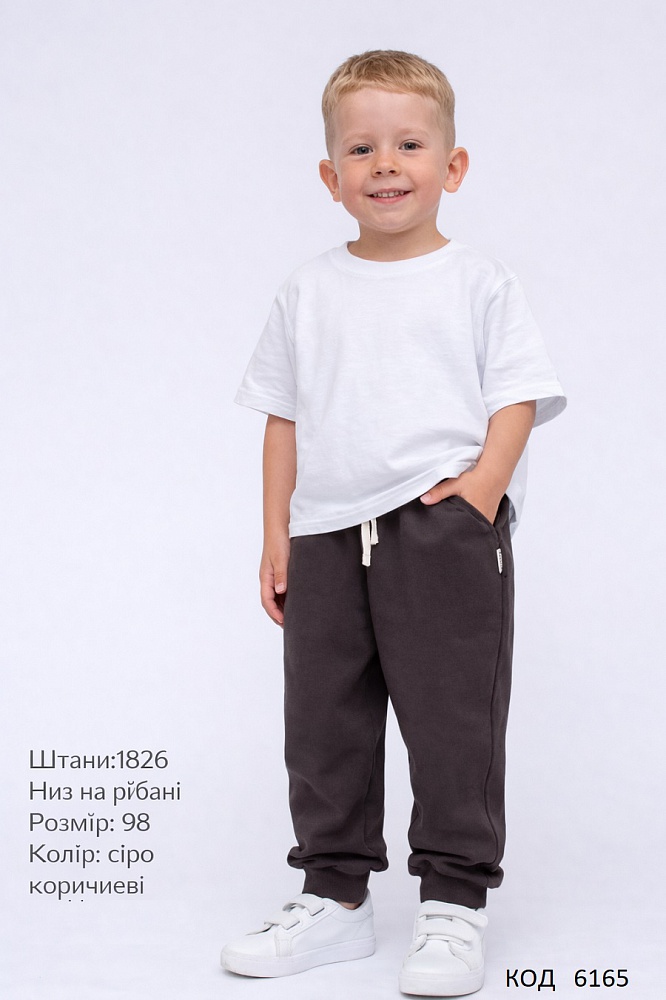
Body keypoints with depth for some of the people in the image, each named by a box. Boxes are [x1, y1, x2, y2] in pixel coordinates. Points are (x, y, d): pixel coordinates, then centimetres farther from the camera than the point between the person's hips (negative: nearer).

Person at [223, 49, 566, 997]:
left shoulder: (479, 281, 5)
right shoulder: (309, 291, 13)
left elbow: (516, 396, 0)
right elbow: (285, 415, 14)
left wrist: (482, 485, -16)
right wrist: (276, 533, 8)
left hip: (444, 528, -4)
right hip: (328, 534, 4)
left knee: (454, 718, -2)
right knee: (323, 719, 8)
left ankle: (455, 902, 10)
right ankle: (334, 893, 21)